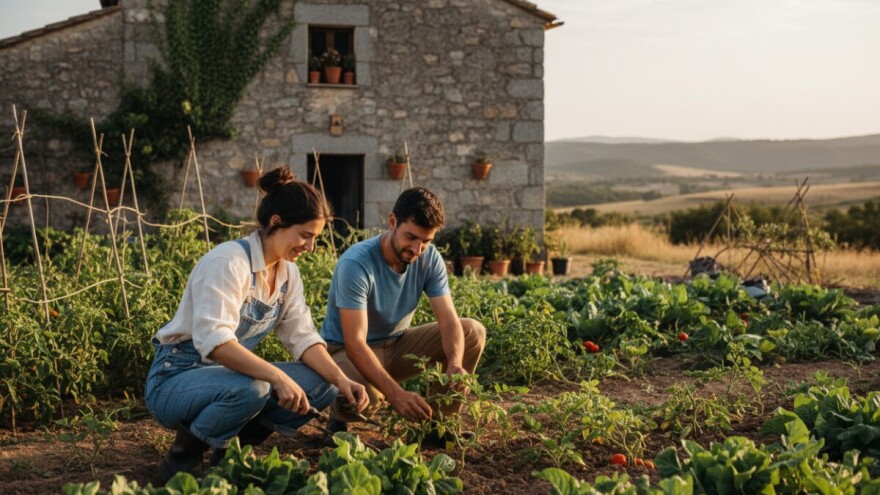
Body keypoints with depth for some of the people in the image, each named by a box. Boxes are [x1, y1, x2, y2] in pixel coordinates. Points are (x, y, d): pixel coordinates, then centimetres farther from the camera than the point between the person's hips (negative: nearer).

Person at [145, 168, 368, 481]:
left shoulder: (287, 271, 3)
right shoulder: (229, 262, -23)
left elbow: (302, 337, 1)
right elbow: (213, 340, -35)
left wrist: (341, 380, -16)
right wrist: (278, 377, -42)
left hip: (231, 375, 8)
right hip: (174, 382, -8)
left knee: (322, 386, -10)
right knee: (249, 390, -38)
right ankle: (183, 458, -10)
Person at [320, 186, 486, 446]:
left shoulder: (429, 259, -11)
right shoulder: (356, 264, -29)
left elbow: (449, 321, -15)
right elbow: (355, 343, -34)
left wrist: (455, 365, -38)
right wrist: (396, 394, -47)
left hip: (397, 346, 6)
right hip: (347, 351, -6)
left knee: (472, 331, -10)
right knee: (363, 395, -40)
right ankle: (340, 417, -1)